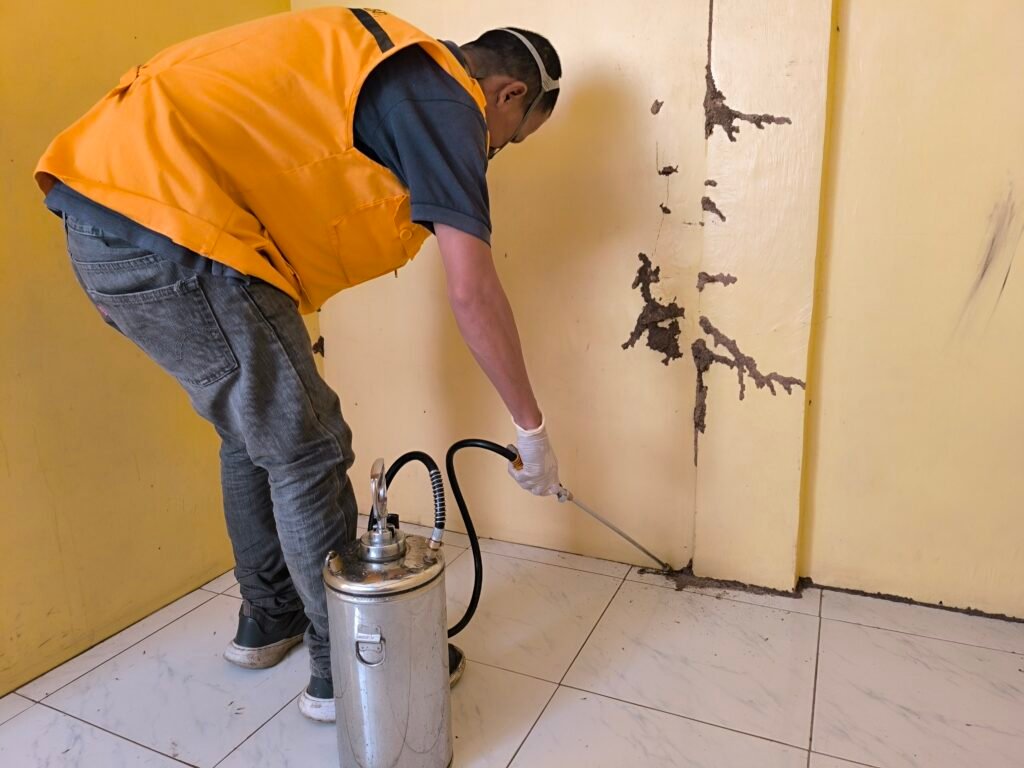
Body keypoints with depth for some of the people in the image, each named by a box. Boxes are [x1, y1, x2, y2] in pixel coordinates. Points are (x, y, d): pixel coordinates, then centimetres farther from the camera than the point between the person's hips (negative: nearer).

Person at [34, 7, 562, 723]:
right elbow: (473, 291, -14)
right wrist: (532, 428, -4)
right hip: (166, 222, -10)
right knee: (306, 451, 0)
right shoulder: (445, 97, -5)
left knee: (253, 428, 20)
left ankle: (270, 620, 37)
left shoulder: (386, 59, 22)